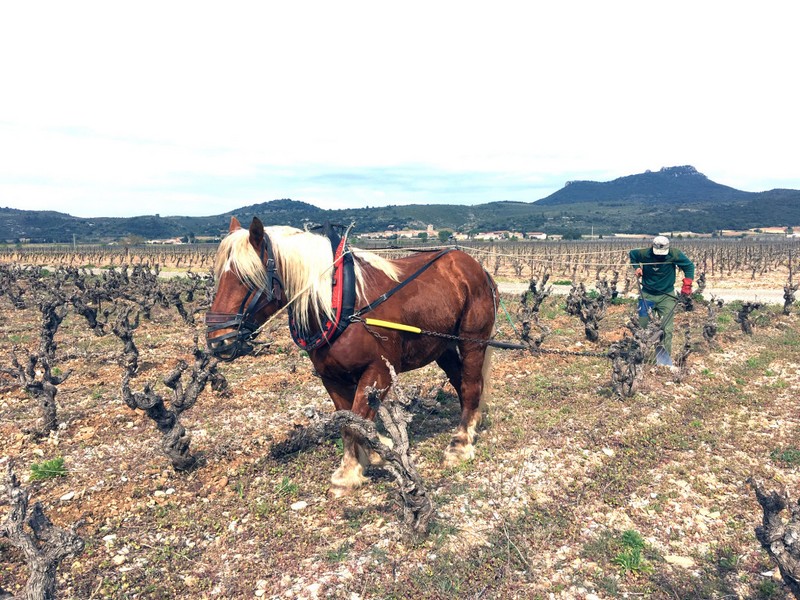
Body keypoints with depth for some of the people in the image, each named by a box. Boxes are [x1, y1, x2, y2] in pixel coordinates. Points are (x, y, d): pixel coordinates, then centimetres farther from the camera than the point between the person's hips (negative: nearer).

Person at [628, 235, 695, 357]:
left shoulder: (674, 254, -15)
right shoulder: (644, 253, -12)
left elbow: (689, 266, -3)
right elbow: (631, 254, 9)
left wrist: (687, 285, -11)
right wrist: (637, 267, -5)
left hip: (666, 296, -1)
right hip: (647, 295, 1)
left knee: (666, 329, -5)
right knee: (642, 326, 7)